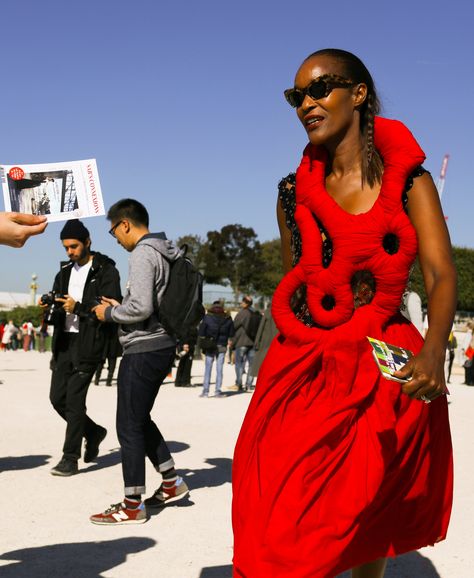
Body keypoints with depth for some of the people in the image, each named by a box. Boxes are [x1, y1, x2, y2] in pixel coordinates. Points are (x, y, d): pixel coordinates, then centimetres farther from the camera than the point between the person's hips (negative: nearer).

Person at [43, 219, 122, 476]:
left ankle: (70, 458, 0)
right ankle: (93, 432, 30)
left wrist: (78, 307, -22)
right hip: (64, 342, 7)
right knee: (57, 397, 7)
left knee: (74, 399, -8)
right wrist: (49, 307, -5)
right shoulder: (65, 273, 17)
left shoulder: (105, 271, -4)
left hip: (88, 342, -7)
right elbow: (55, 315, 18)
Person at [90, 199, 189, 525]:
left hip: (143, 350, -10)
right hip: (162, 347, 10)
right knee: (140, 420, 20)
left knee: (129, 426, -2)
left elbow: (141, 308, -24)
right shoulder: (163, 253, 14)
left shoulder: (142, 254, -15)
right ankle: (172, 482, 25)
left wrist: (110, 313, -7)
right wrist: (120, 306, 15)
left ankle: (132, 505, 4)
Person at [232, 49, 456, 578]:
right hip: (305, 368, 2)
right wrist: (284, 369, 8)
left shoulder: (408, 182, -1)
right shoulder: (295, 193, 7)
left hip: (384, 373, -1)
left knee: (369, 523, 11)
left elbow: (441, 274, -11)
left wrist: (432, 352, -30)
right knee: (282, 536, -4)